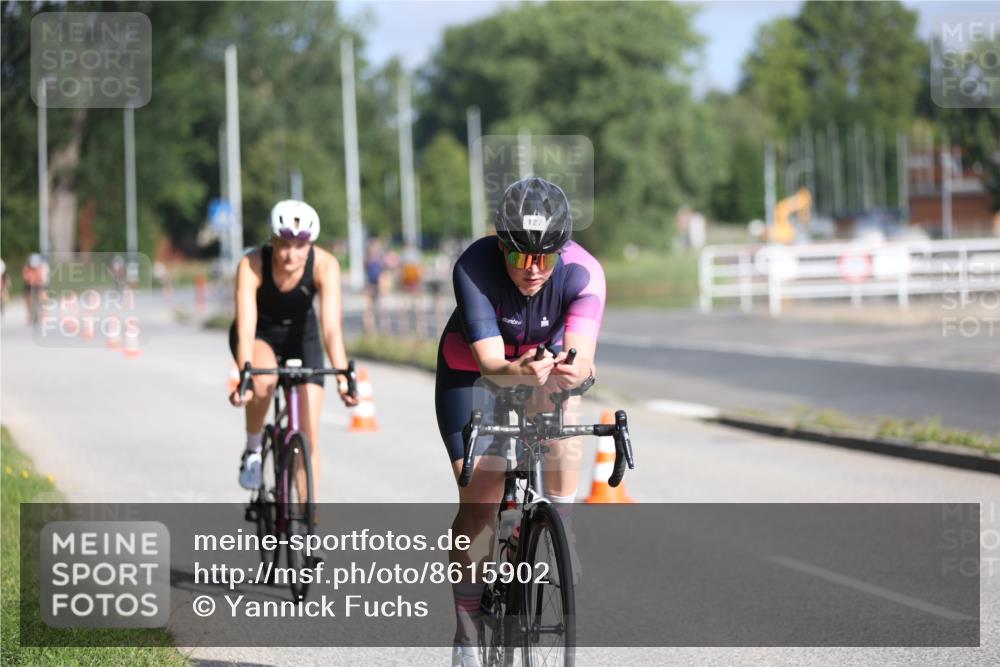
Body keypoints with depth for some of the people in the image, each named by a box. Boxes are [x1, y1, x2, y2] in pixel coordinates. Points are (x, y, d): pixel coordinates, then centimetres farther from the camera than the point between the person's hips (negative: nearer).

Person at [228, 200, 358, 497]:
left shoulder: (325, 265, -29)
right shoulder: (252, 265, -32)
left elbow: (331, 327, -36)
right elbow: (246, 329, -40)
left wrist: (343, 378, -49)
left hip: (300, 335, 2)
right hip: (260, 334, -1)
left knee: (309, 432, -8)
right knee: (265, 379, -36)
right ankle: (252, 451, -10)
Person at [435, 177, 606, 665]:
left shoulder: (582, 273, -30)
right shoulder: (474, 267, -33)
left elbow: (582, 352, -43)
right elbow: (489, 359, -39)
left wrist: (574, 368, -66)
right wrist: (518, 372, -60)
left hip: (545, 360, 2)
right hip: (473, 370, -2)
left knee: (562, 446, -24)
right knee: (480, 500, -13)